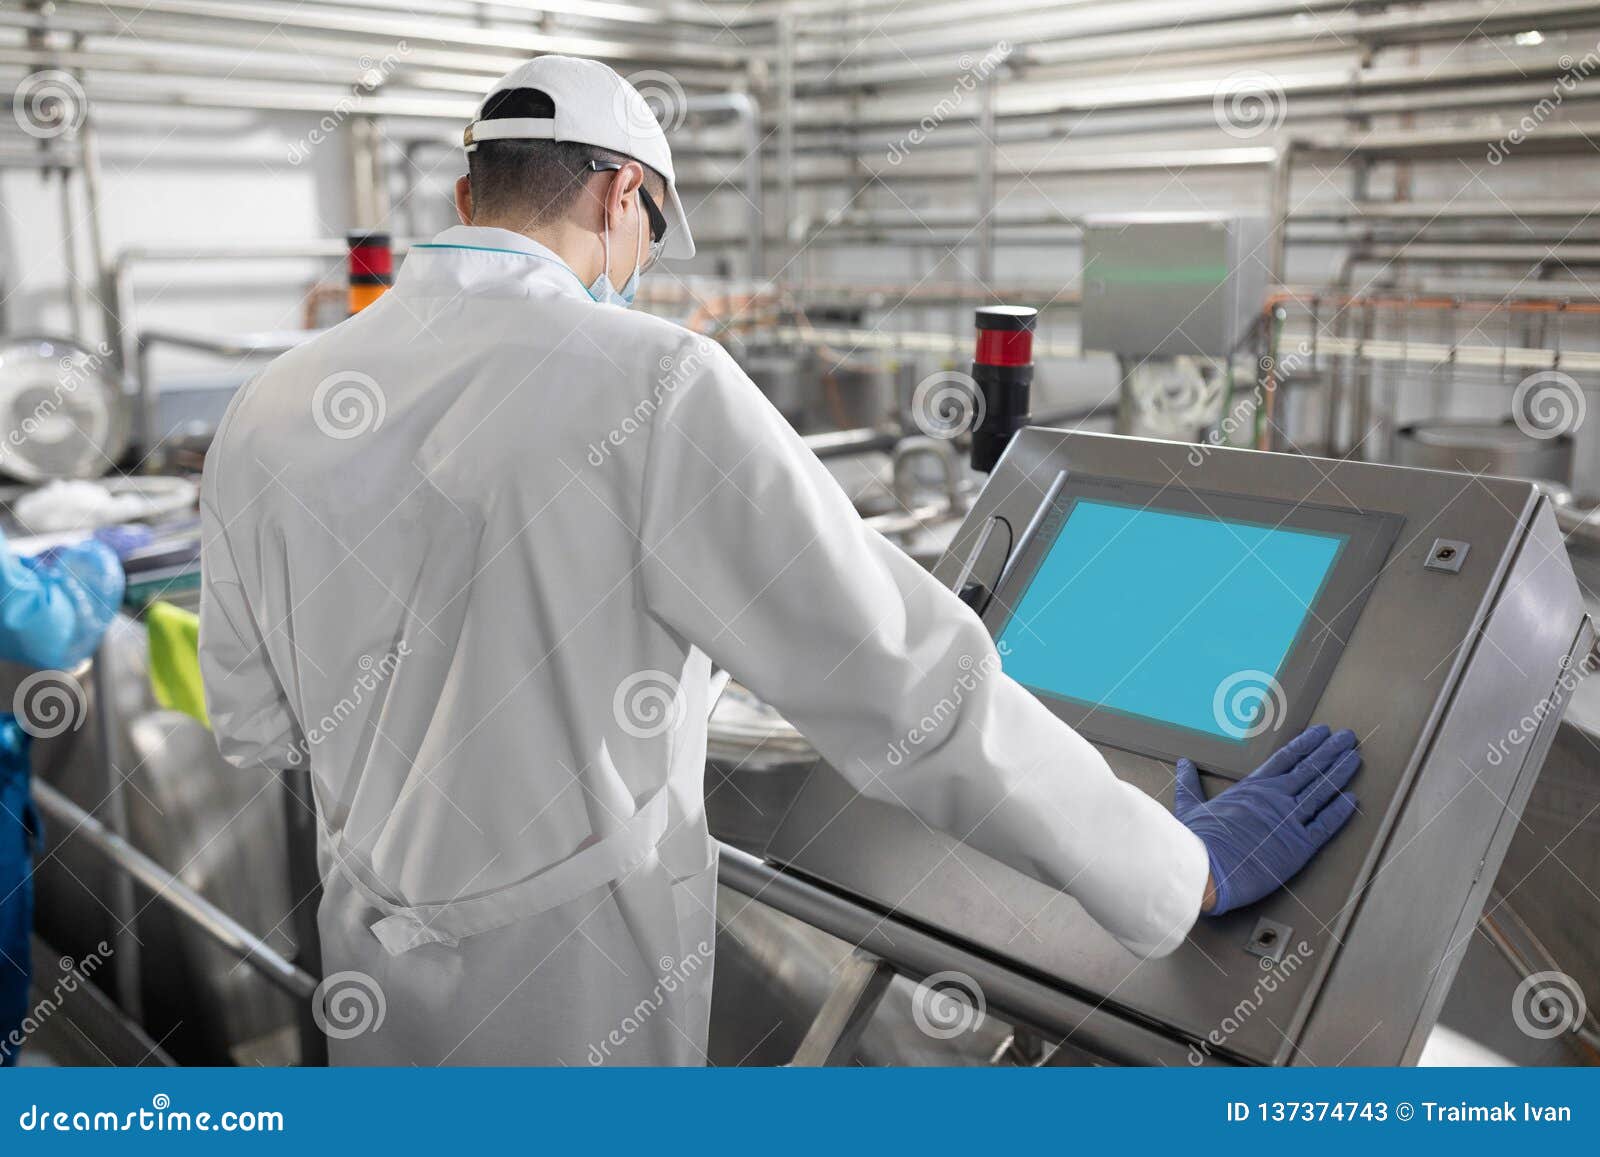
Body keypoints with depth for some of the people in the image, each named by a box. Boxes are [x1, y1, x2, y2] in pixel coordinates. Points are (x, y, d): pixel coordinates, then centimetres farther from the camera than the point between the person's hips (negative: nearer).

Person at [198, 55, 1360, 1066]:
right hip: (573, 1000, -4)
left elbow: (252, 720, 7)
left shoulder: (264, 414, -6)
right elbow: (907, 687, -24)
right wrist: (1188, 868, -13)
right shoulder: (650, 386, -23)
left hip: (375, 972, 5)